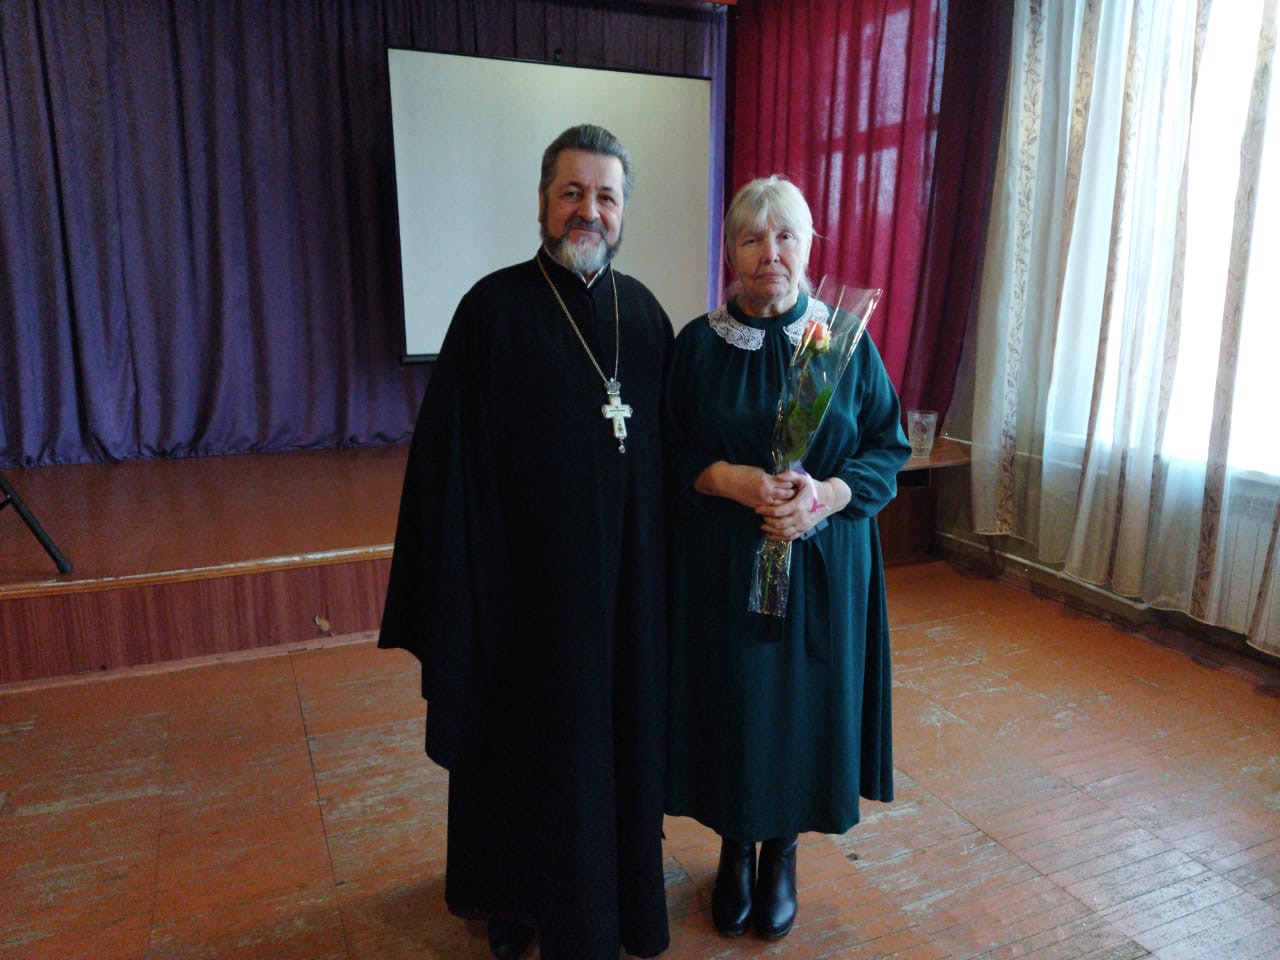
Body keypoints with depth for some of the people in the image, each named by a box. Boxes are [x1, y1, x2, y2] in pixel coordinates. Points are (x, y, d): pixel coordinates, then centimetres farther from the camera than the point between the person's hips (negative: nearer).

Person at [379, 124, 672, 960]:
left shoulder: (645, 312, 4)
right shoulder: (495, 308, -10)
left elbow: (668, 447, 8)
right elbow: (453, 454, -12)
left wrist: (662, 565, 5)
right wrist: (465, 581, -15)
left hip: (628, 575, 4)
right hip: (531, 574, -4)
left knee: (625, 727, 17)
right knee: (530, 737, 13)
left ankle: (623, 877, 42)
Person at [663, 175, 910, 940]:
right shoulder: (698, 344, -1)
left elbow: (889, 449, 0)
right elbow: (668, 453, -1)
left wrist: (826, 494, -18)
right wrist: (737, 481, -19)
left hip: (821, 567, 1)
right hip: (721, 567, 0)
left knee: (804, 702, 10)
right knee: (731, 705, 8)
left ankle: (783, 855, 35)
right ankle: (736, 852, 34)